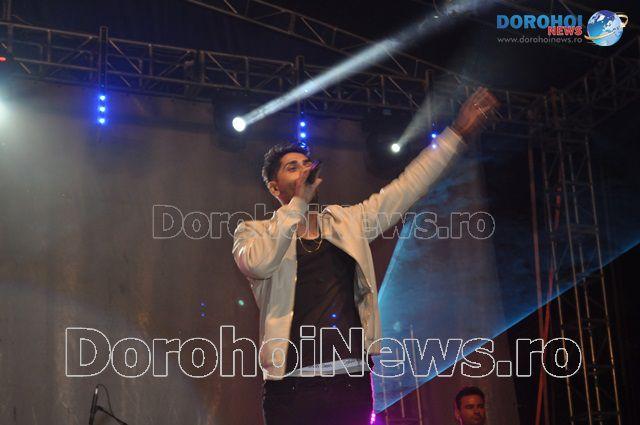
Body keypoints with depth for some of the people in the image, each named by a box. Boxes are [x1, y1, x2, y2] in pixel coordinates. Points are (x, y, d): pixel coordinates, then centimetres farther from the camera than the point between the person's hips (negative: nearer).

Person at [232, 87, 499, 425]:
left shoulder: (347, 222, 14)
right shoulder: (254, 232, 5)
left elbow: (406, 188, 13)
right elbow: (259, 264, -17)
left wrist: (458, 132, 10)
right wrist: (297, 203, -9)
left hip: (354, 382, 3)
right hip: (293, 386, -3)